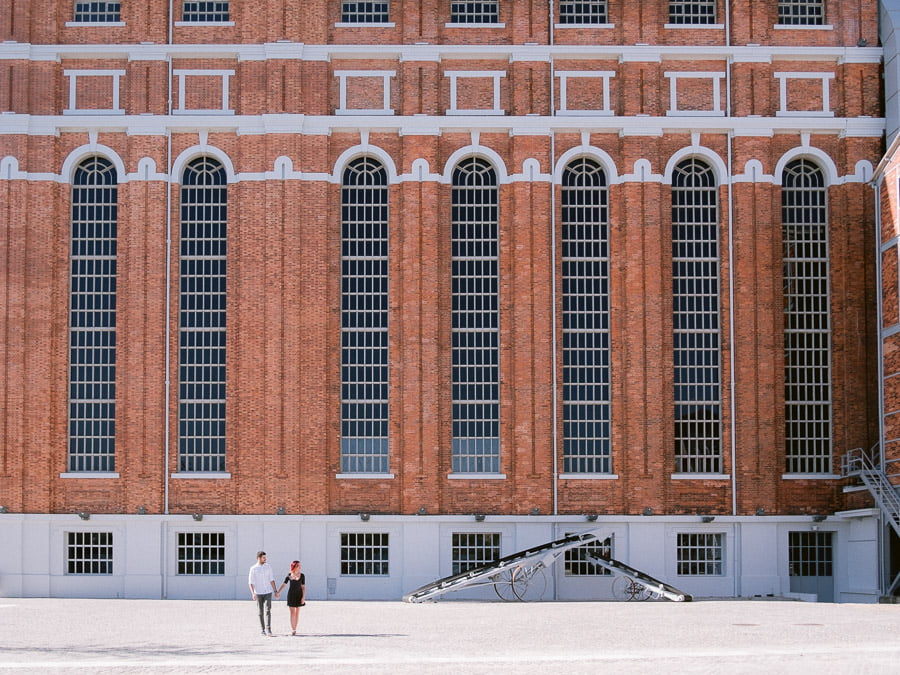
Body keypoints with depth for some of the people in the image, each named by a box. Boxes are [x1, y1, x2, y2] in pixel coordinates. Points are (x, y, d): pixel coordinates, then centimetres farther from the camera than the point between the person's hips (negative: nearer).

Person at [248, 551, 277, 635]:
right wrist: (253, 593, -17)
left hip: (268, 592, 1)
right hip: (258, 593, -1)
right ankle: (263, 629, 13)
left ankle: (268, 629, -17)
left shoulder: (268, 567, 5)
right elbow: (251, 582, -5)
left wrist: (275, 591, 3)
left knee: (268, 610, -12)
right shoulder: (253, 569, -3)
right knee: (260, 612, 4)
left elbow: (271, 580, 8)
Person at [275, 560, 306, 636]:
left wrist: (303, 597, -12)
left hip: (299, 595, 0)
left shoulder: (302, 575, -3)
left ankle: (295, 629, 14)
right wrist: (278, 592, -8)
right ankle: (292, 630, -9)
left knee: (297, 612, 6)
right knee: (292, 612, -6)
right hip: (291, 595, 0)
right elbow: (284, 584, 2)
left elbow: (303, 587, -4)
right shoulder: (289, 575, -1)